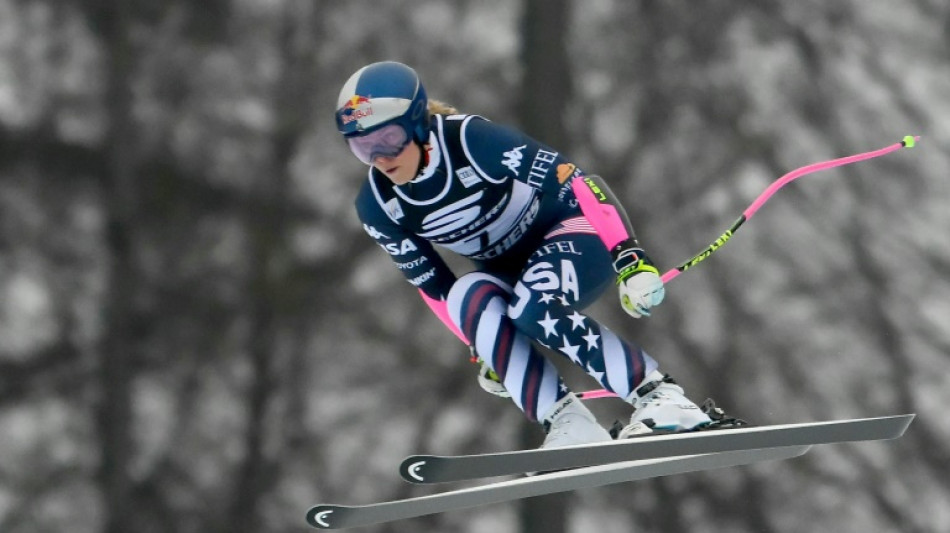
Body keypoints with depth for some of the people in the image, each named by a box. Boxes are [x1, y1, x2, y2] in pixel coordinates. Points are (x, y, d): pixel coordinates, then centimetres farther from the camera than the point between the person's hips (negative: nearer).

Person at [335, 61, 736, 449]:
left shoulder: (470, 138, -28)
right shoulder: (376, 207, -12)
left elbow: (574, 180, -30)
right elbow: (432, 286, 1)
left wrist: (629, 256, -39)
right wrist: (484, 349, 2)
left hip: (572, 233, -5)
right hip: (503, 272, 5)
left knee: (533, 308, -35)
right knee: (466, 297, -29)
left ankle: (663, 398, -31)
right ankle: (566, 425, -31)